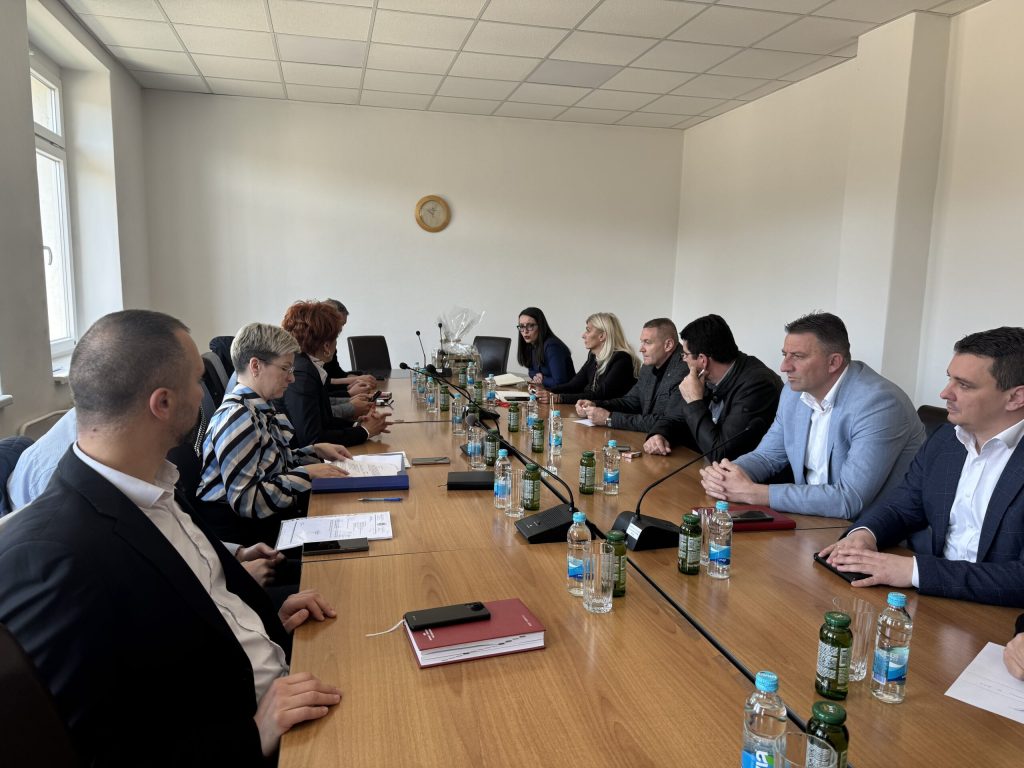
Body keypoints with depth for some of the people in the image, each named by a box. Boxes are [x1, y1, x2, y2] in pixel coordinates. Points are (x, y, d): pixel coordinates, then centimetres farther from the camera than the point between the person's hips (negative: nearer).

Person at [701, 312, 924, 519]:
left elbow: (849, 500, -28)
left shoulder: (877, 404, -22)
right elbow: (767, 456, 11)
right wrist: (729, 473, -11)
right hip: (812, 519, 6)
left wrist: (754, 492, -26)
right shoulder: (795, 392, 1)